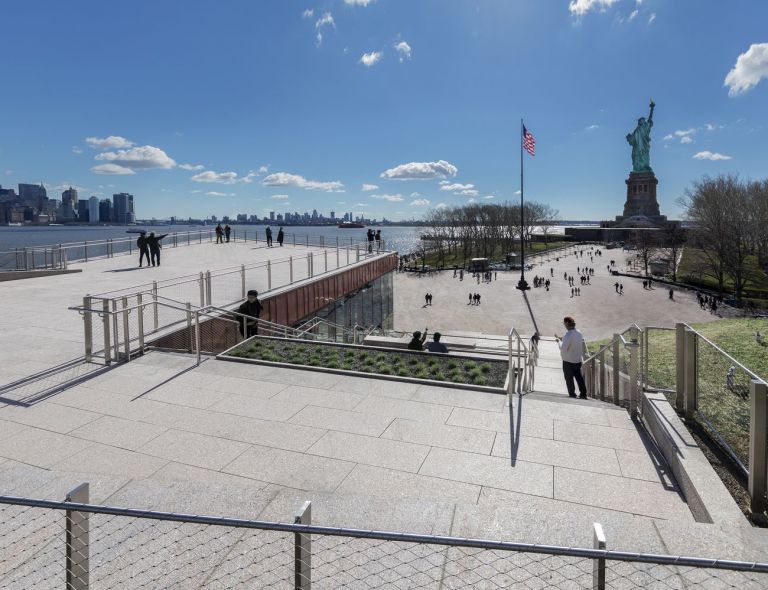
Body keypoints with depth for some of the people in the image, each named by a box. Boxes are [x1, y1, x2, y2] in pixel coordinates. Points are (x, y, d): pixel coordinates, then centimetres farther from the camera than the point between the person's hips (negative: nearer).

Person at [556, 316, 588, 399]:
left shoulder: (568, 335, -23)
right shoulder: (579, 333, 2)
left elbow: (563, 349, -28)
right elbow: (584, 346, 12)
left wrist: (559, 341, -13)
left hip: (568, 361, -7)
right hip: (578, 360, 7)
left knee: (569, 379, 8)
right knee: (579, 377, 16)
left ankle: (572, 395, 15)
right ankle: (583, 394, 19)